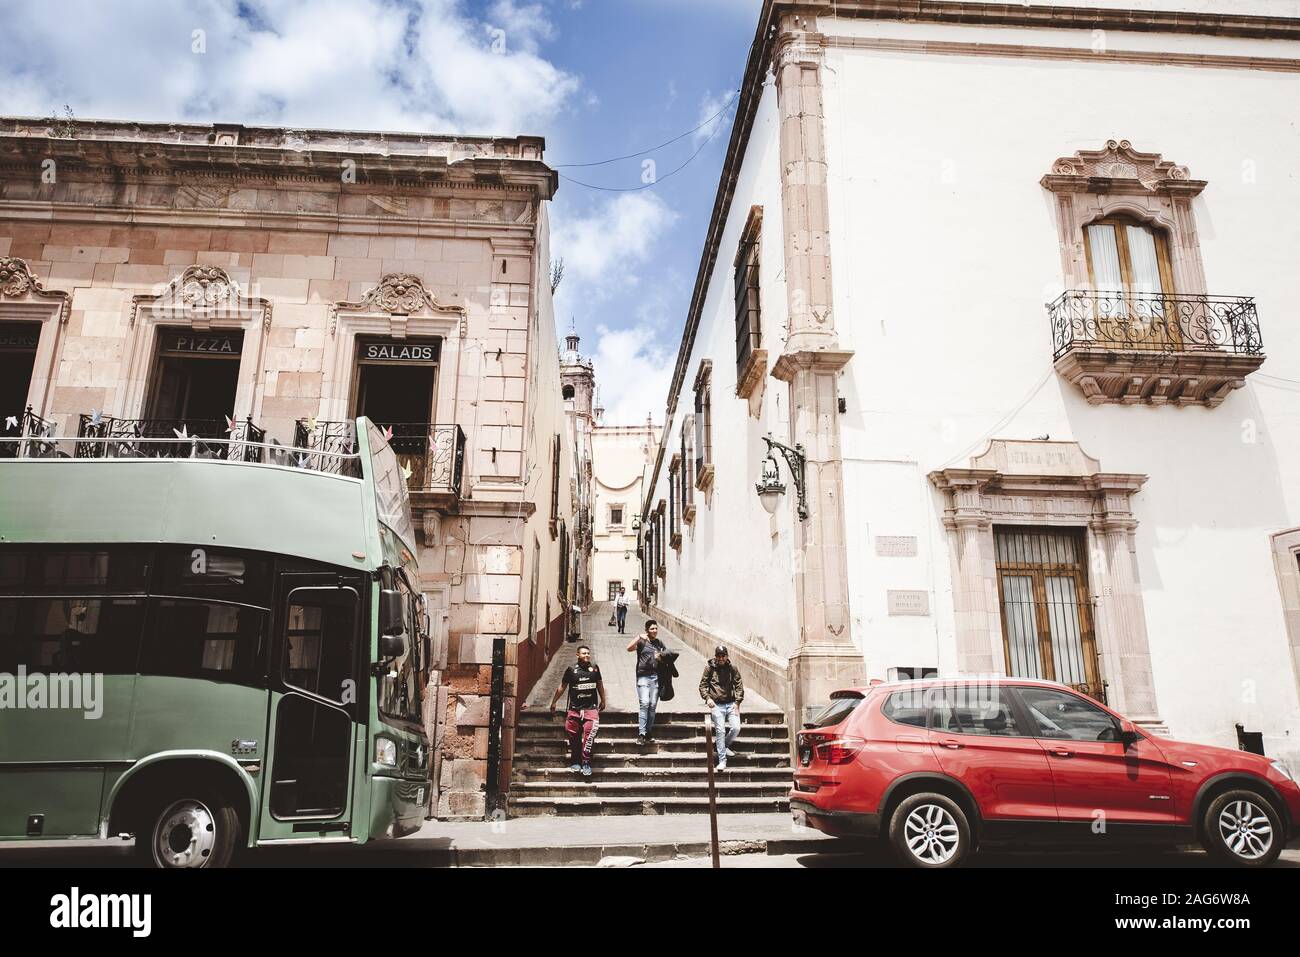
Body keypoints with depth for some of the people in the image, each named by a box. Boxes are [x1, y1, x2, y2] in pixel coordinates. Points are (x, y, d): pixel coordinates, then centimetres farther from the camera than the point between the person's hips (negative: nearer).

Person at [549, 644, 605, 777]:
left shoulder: (595, 668, 7)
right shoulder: (571, 669, 2)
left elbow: (600, 685, 21)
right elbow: (562, 687, 13)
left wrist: (603, 701, 27)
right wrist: (553, 702, 17)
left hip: (591, 708, 0)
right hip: (574, 709, 0)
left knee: (590, 730, -21)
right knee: (573, 734, 1)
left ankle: (586, 762, -17)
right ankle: (575, 762, 18)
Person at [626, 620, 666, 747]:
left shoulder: (659, 643, 14)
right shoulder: (642, 642, 0)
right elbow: (629, 648, -17)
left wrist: (662, 657, 3)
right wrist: (639, 637, -27)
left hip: (656, 677, 4)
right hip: (643, 676, -4)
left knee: (652, 705, 2)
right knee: (644, 703, -16)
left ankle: (648, 734, 11)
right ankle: (641, 734, -17)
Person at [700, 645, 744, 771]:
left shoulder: (733, 668, 5)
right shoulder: (709, 668, 2)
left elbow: (739, 686, 6)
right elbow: (702, 685, 5)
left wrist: (737, 702, -4)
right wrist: (707, 698, -12)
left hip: (731, 704, 2)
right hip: (717, 705, -2)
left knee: (736, 728, -10)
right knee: (720, 731, -8)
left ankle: (724, 745, 20)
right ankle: (722, 760, 0)